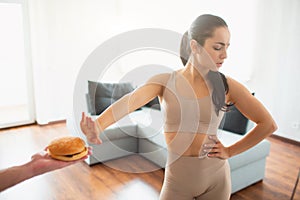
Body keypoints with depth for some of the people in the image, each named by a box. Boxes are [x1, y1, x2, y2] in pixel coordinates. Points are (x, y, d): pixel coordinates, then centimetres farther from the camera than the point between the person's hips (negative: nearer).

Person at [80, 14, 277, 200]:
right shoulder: (164, 81, -10)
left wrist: (230, 151, -6)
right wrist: (98, 125, -47)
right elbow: (129, 101, -29)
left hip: (216, 177, 1)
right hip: (177, 179, -1)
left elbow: (268, 124, -3)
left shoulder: (227, 85, -8)